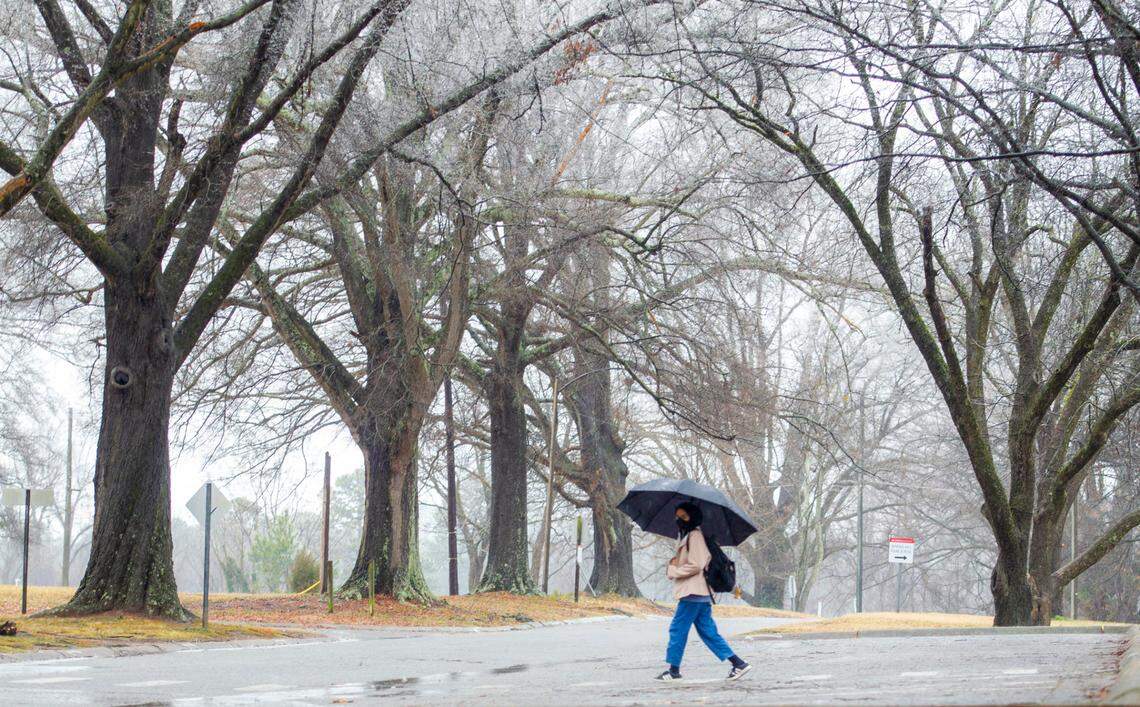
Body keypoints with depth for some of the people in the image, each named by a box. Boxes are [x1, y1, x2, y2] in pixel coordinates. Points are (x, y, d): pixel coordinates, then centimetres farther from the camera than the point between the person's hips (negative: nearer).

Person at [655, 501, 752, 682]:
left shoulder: (695, 535, -11)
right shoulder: (686, 536, 21)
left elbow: (695, 565, -17)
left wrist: (672, 571, -9)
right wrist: (674, 564, 5)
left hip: (693, 592, -10)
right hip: (701, 593, 10)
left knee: (678, 628, -4)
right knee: (708, 631, 8)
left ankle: (674, 670, 2)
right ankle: (738, 663, 4)